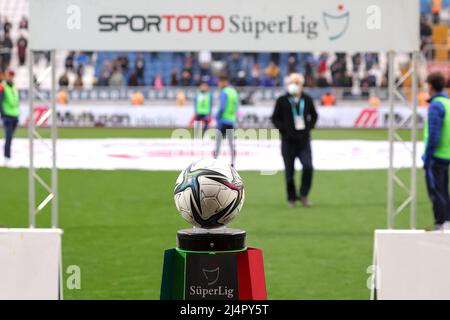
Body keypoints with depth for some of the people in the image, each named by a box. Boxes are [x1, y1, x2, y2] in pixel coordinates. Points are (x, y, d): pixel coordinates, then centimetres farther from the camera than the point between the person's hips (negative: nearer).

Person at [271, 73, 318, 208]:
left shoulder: (307, 100, 7)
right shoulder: (282, 101, 0)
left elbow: (314, 115, 19)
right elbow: (275, 118, 4)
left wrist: (309, 126, 4)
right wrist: (284, 129, -8)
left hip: (304, 140, 1)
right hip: (288, 140, -1)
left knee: (308, 166, -14)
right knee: (289, 171, 3)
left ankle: (304, 194, 3)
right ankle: (291, 198, 17)